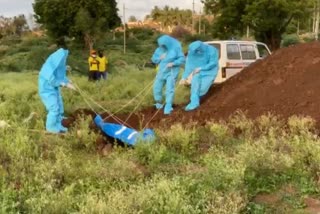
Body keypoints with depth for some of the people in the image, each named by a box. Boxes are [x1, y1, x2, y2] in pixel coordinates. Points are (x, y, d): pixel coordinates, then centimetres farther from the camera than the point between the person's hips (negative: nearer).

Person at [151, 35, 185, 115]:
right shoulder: (160, 49, -2)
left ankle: (168, 108, -9)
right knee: (157, 88, 6)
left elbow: (182, 59, -11)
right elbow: (154, 59, 5)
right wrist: (160, 58, -16)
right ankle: (159, 103, 30)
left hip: (172, 72, -5)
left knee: (169, 89, -13)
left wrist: (173, 63, -24)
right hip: (162, 71, 5)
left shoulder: (175, 48, -13)